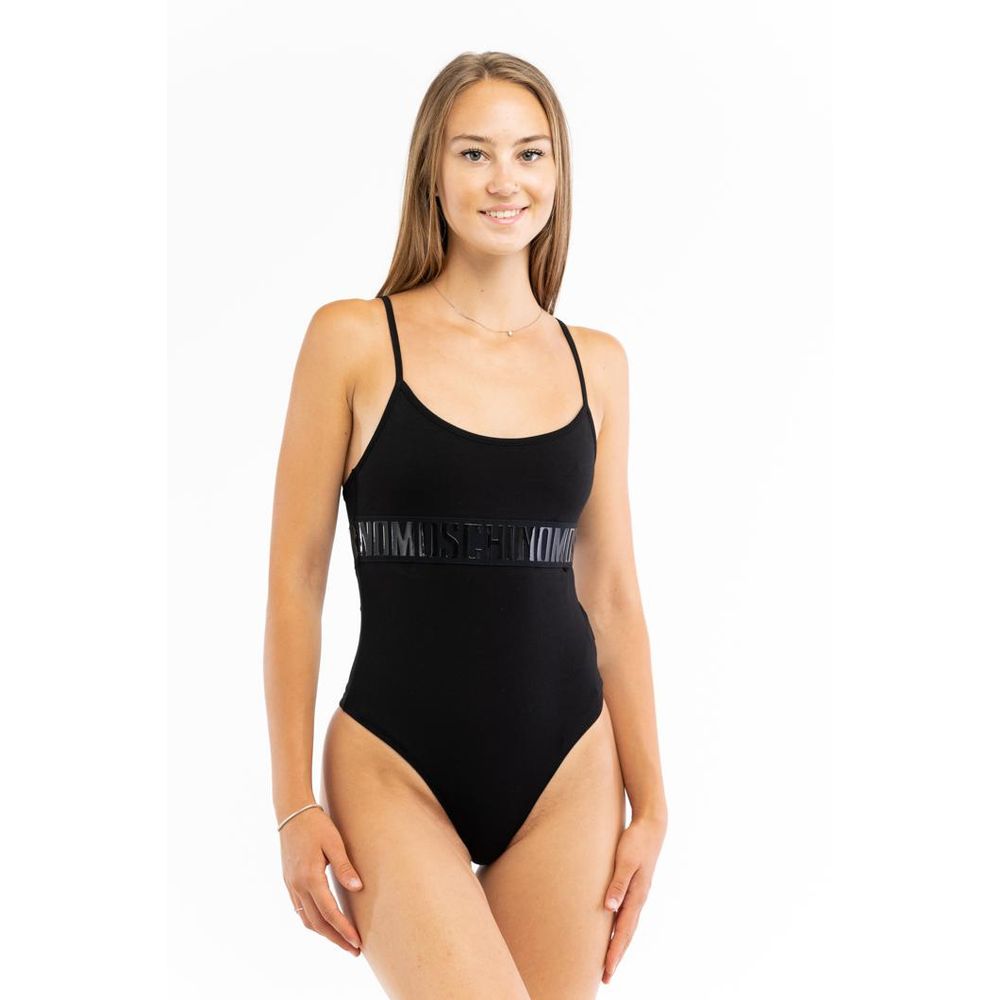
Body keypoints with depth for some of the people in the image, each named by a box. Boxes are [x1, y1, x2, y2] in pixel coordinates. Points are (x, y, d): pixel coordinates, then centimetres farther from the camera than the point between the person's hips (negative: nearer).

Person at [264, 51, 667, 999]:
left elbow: (613, 593, 11)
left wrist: (650, 802, 9)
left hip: (566, 772, 3)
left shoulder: (595, 362, 7)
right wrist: (294, 805, -4)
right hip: (394, 765, -3)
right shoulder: (353, 339, -2)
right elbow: (295, 579, -1)